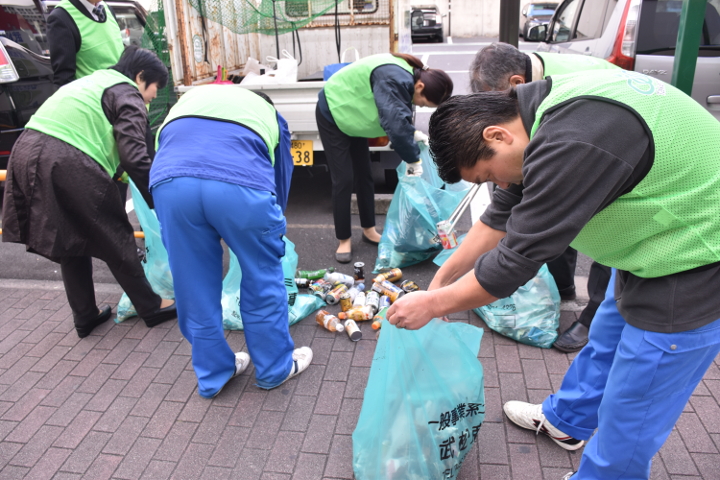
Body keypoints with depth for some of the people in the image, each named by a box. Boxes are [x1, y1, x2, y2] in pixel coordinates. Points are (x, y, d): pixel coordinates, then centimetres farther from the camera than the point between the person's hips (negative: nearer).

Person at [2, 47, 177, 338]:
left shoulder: (95, 80, 30)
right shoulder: (127, 94, 4)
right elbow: (134, 158, -10)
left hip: (26, 151, 9)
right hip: (68, 162, -8)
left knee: (71, 240, 20)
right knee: (115, 239, 6)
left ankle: (85, 317, 30)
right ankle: (152, 308, 20)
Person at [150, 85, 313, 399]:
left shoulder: (189, 98, 41)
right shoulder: (269, 113, 35)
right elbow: (281, 176, 34)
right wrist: (272, 228, 46)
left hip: (171, 184, 3)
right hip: (240, 184, -2)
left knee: (195, 286, 18)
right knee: (262, 280, 18)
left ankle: (213, 374, 37)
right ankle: (275, 368, 35)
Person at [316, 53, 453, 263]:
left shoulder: (406, 77, -5)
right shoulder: (395, 80, -35)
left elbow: (397, 116, 8)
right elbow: (395, 124, -42)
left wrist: (414, 133, -7)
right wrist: (414, 159, -30)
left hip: (352, 114, 9)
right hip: (333, 113, -9)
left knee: (364, 174, 11)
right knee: (344, 179, -8)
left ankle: (369, 230, 24)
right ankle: (344, 240, 4)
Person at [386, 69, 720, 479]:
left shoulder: (572, 142, -32)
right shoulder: (547, 109, 0)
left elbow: (516, 260, -25)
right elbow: (502, 216, 9)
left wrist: (432, 304, -12)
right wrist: (442, 280, 13)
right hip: (656, 245, 10)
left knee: (630, 415, 6)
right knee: (606, 340, 27)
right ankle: (565, 421, 51)